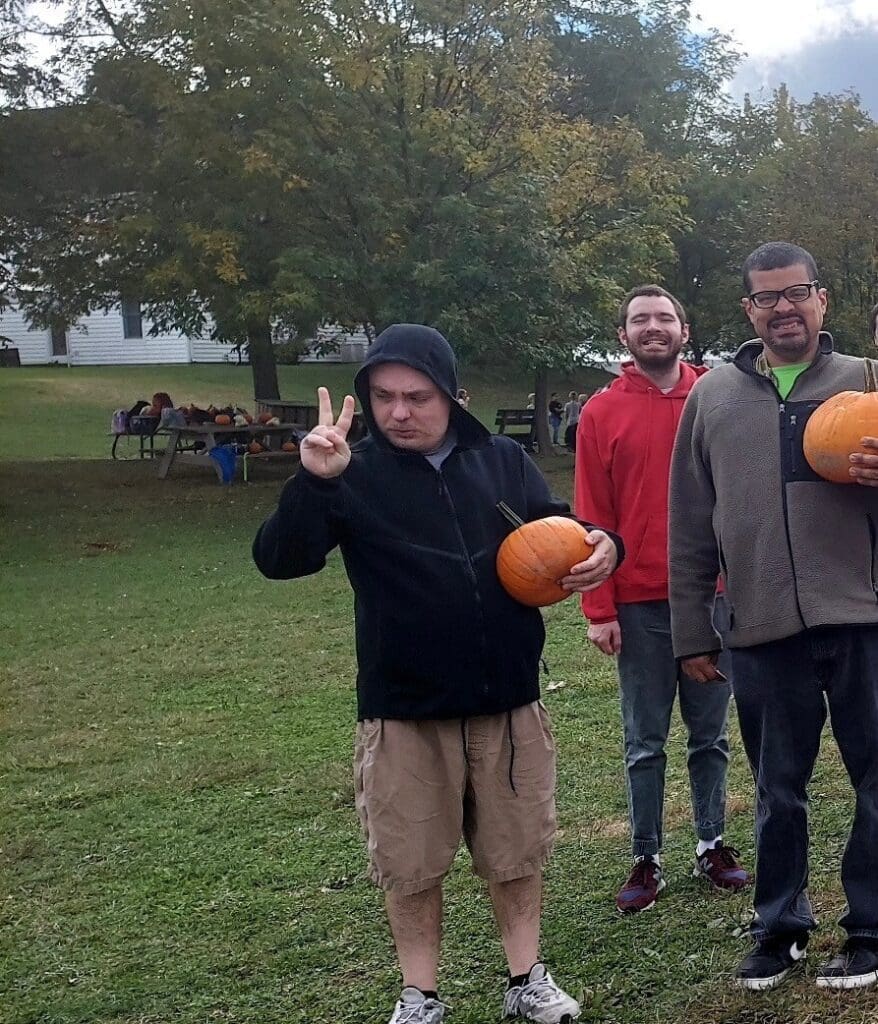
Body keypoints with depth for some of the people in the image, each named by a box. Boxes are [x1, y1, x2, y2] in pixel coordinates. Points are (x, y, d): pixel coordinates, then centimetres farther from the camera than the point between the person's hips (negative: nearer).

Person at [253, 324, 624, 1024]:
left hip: (509, 703, 2)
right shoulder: (354, 475, -5)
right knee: (410, 866, 10)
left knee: (517, 852, 15)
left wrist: (601, 547, -14)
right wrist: (314, 483, -29)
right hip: (404, 710, -1)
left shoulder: (502, 460, 1)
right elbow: (279, 561, -13)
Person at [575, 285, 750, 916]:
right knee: (645, 743, 7)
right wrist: (599, 609, -6)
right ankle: (647, 859, 16)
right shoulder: (602, 413, 1)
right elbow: (592, 518, -1)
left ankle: (713, 845, 24)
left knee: (711, 735, 12)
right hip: (640, 604, -1)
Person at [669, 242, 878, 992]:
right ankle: (779, 927, 28)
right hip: (761, 631, 1)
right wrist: (692, 630, 7)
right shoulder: (712, 395, 9)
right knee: (777, 792, 12)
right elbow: (691, 524, 10)